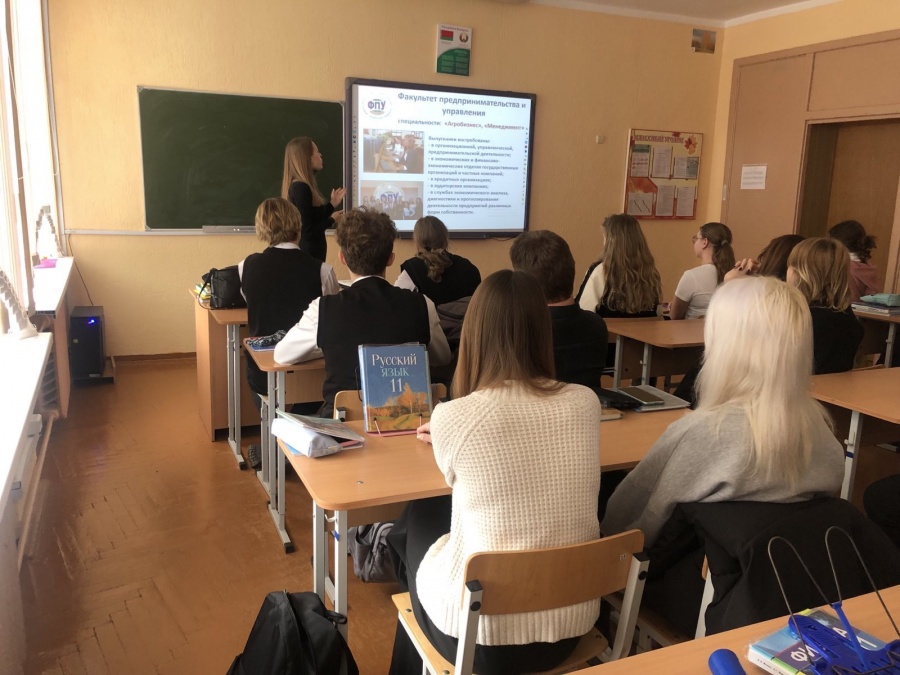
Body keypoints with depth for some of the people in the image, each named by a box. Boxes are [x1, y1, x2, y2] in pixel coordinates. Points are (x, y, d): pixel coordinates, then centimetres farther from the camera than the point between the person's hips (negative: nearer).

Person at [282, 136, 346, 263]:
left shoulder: (300, 186, 11)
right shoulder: (301, 188, -19)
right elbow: (307, 232, -23)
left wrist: (333, 203, 13)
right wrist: (332, 219, -9)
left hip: (308, 252, 10)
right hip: (308, 254, -10)